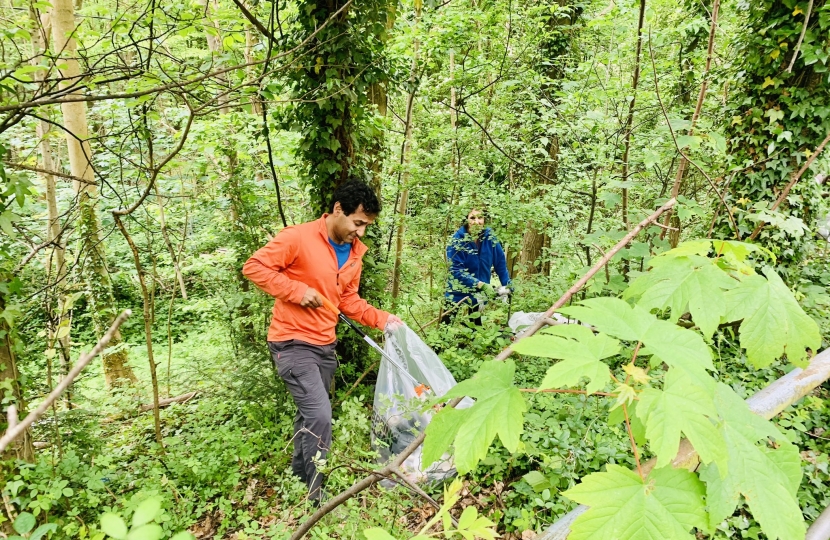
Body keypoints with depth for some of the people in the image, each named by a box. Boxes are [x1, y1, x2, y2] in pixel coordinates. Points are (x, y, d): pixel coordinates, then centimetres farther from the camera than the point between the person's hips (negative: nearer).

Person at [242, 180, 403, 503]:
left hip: (325, 344, 7)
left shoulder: (355, 252, 6)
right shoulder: (298, 238, -17)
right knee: (319, 414, -12)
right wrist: (297, 290, -21)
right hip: (293, 342, -7)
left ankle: (299, 474, 37)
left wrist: (382, 319, -1)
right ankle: (316, 495, 3)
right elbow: (254, 267, -13)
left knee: (310, 414, 18)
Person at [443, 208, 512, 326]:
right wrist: (481, 285, -27)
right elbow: (456, 270, -21)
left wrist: (507, 285, -3)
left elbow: (500, 263, 4)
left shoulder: (489, 237, -6)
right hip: (457, 295, -3)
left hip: (479, 296, 4)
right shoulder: (457, 240, -17)